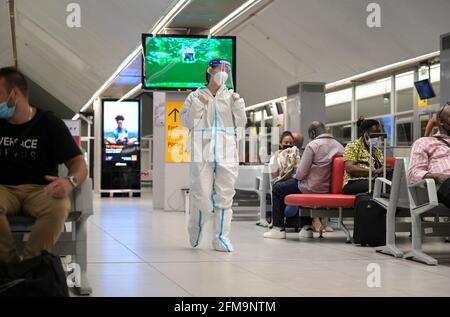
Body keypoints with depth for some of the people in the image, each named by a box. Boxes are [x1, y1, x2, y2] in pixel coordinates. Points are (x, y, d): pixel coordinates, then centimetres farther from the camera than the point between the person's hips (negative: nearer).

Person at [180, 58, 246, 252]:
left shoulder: (231, 97, 15)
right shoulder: (195, 96, 10)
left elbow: (241, 124, 12)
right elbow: (186, 123, 4)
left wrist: (238, 104, -2)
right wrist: (198, 104, -6)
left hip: (226, 155, 2)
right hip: (202, 154, -2)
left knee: (225, 198, 0)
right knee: (201, 197, -7)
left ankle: (221, 238, 5)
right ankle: (195, 232, 18)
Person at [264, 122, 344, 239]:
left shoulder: (313, 145, -16)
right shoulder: (340, 146, 3)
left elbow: (301, 173, -16)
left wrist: (295, 176, 7)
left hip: (314, 189, -7)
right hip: (332, 188, 7)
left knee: (277, 189, 12)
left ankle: (278, 228, 12)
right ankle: (307, 227, 30)